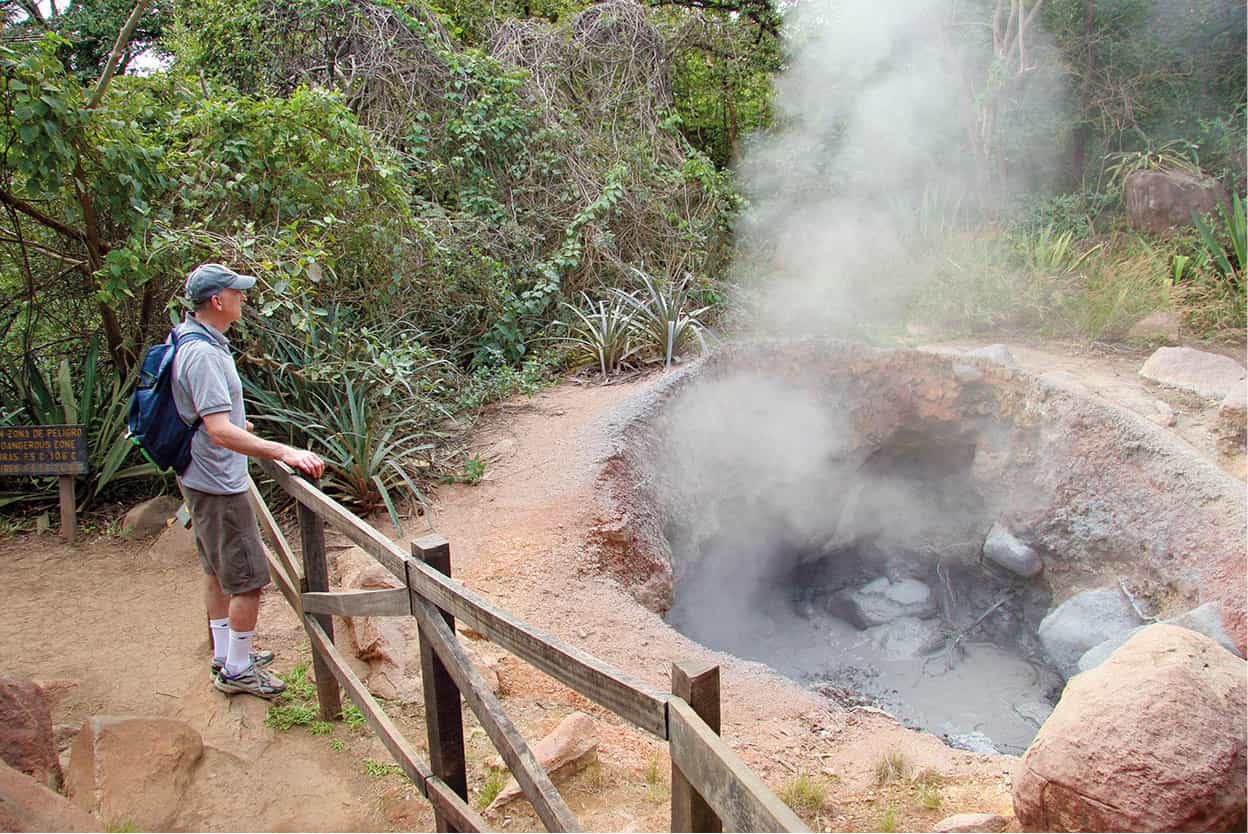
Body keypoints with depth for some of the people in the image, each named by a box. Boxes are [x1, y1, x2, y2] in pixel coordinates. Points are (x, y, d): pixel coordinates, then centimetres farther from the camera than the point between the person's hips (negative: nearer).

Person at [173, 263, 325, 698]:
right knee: (249, 577, -2)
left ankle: (224, 654, 35)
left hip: (205, 479, 11)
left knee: (219, 571, 21)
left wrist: (237, 423, 41)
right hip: (218, 484, -11)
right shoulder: (202, 354, -25)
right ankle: (237, 670, 12)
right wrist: (285, 452, -38)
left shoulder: (198, 340, 8)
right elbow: (220, 432, -33)